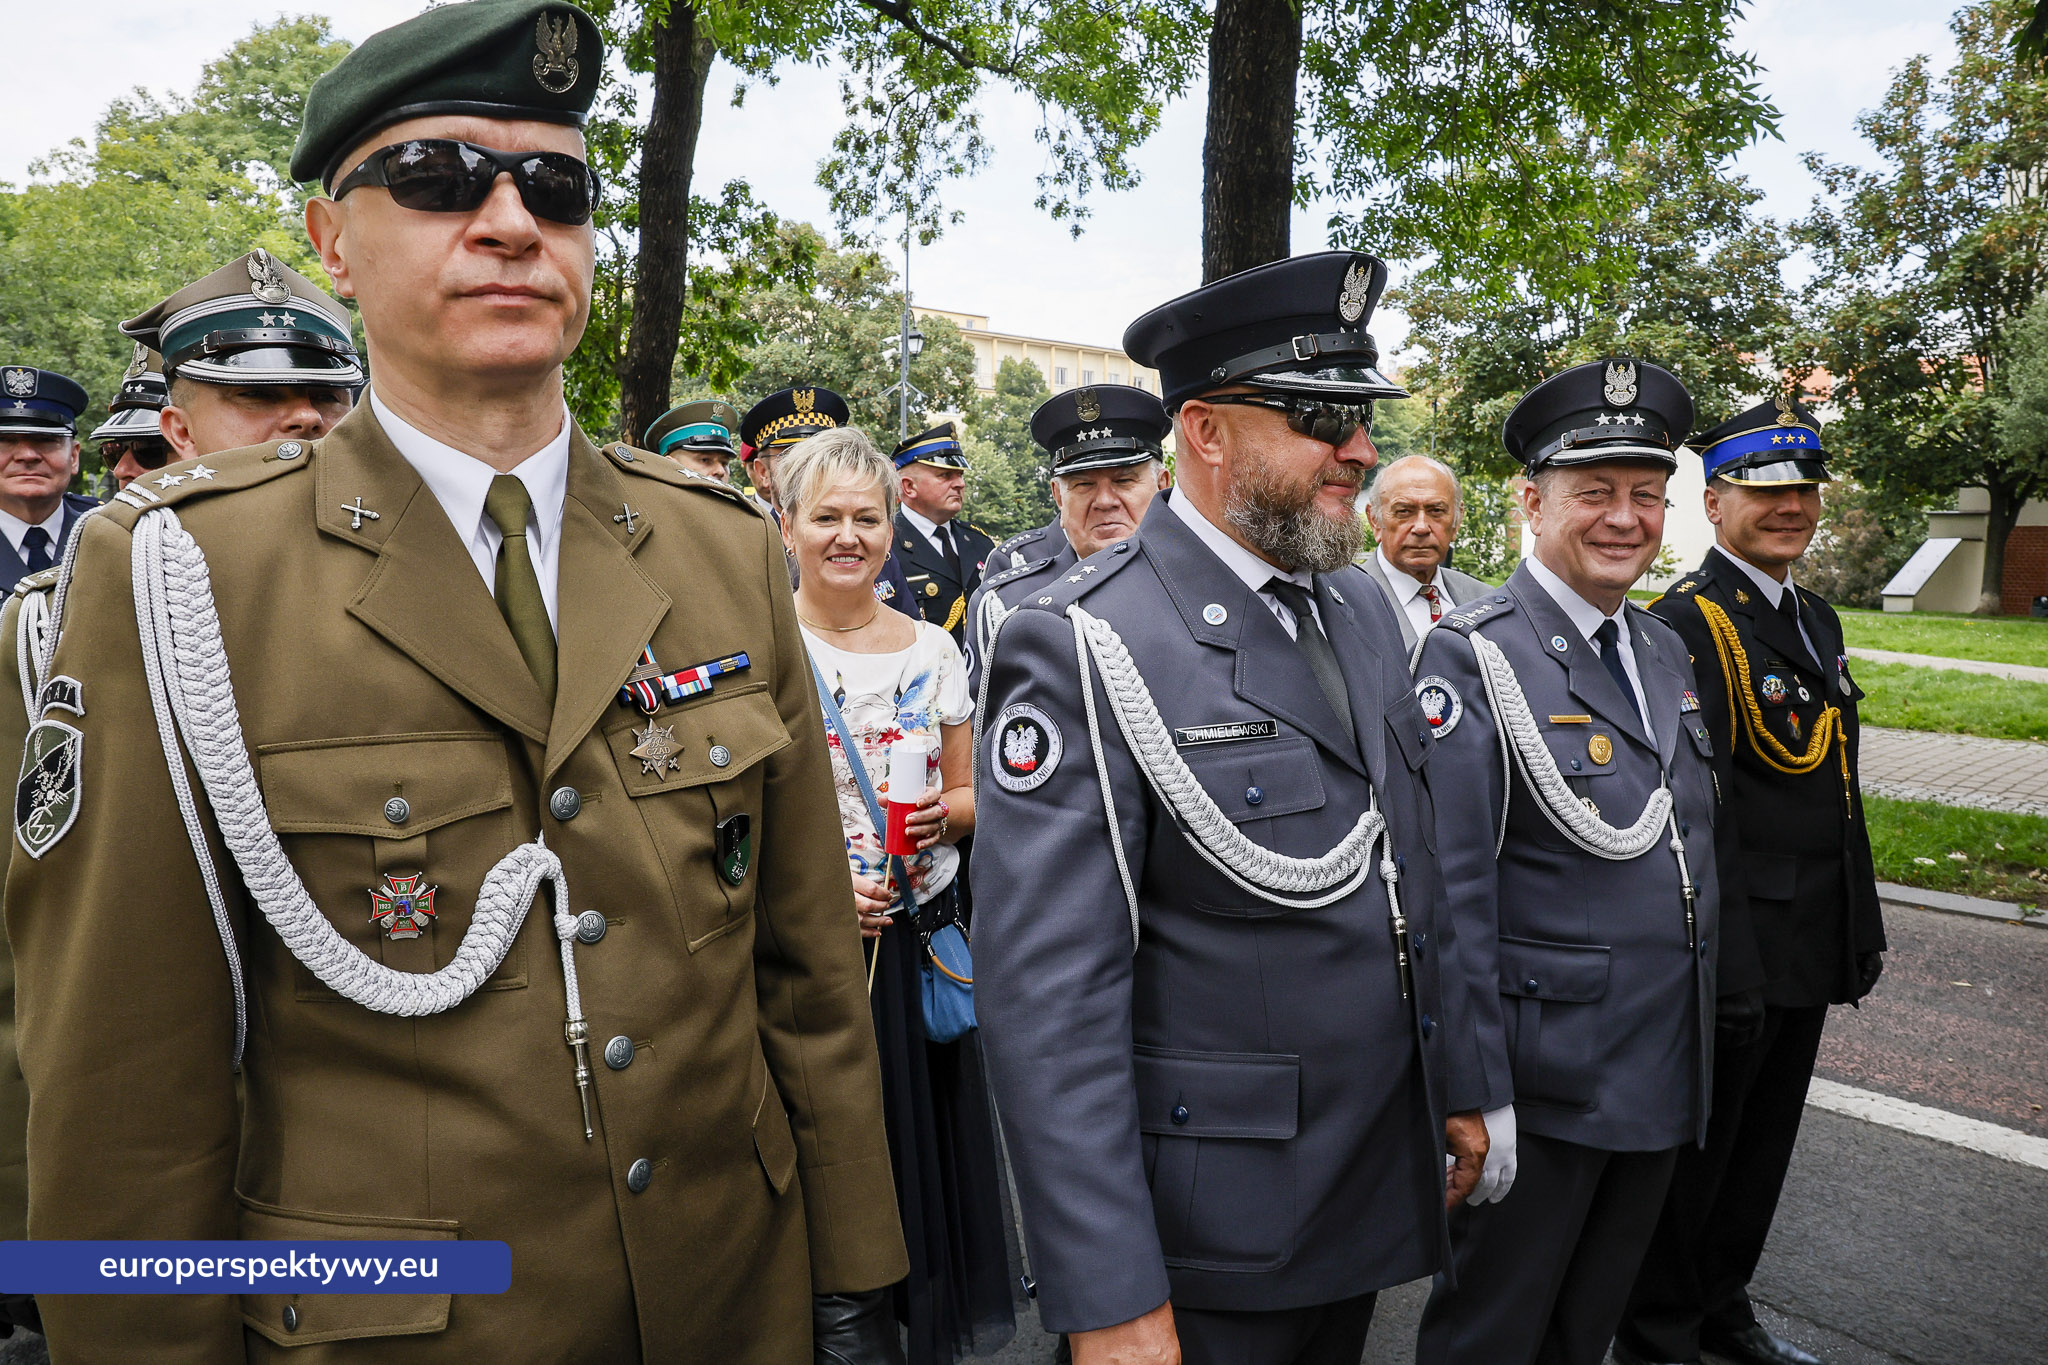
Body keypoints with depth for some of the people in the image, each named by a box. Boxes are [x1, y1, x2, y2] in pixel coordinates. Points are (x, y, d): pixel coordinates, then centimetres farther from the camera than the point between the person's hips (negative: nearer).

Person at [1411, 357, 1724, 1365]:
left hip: (1665, 1084, 7)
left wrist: (1695, 1047, 16)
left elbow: (1688, 853, 15)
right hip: (1541, 1086, -7)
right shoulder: (1472, 656, -16)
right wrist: (1479, 1095, -20)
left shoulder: (1665, 651, 9)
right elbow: (1452, 893, -20)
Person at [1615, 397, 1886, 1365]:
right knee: (1694, 1152, 7)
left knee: (1762, 1148, 21)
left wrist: (1862, 927, 17)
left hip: (1807, 957, 9)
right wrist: (1729, 971, -23)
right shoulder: (1687, 624, -17)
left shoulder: (1816, 620, 12)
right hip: (1732, 955, -9)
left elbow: (1839, 795, 17)